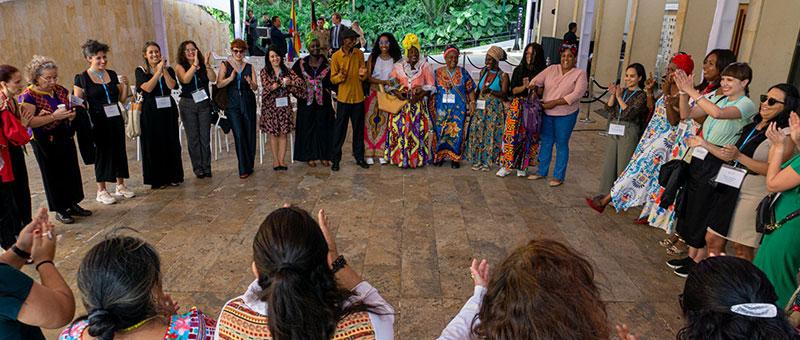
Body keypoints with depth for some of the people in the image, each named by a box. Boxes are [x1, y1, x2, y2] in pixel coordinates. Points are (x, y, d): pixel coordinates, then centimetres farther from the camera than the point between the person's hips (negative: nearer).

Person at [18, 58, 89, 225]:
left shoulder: (60, 90, 4)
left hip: (65, 137, 6)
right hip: (45, 142, -5)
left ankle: (73, 204, 25)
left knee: (71, 171, 10)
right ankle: (60, 210, 17)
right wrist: (53, 117, -28)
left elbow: (70, 109, 18)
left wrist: (71, 115, -5)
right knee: (53, 175, 5)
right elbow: (29, 122, -22)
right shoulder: (28, 96, -13)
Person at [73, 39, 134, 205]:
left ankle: (120, 185, 23)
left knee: (119, 150, 9)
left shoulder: (112, 75, 8)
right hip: (98, 122, -4)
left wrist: (125, 85, -4)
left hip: (116, 119, 5)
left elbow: (122, 99, 10)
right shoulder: (82, 78, -4)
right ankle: (101, 191, 13)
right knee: (101, 153, 2)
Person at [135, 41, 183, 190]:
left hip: (168, 110, 3)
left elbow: (172, 85, -8)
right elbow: (147, 88, -14)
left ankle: (173, 176, 17)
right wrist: (158, 70, -12)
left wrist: (164, 69, -11)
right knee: (154, 145, 1)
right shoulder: (141, 71, 2)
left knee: (171, 143, 6)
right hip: (151, 112, -2)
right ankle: (158, 179, 10)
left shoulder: (169, 69, 9)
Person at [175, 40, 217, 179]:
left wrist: (207, 65, -21)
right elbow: (185, 79, -17)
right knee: (193, 137, 3)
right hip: (188, 104, -1)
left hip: (204, 104, 1)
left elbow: (213, 79, -8)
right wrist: (195, 64, -21)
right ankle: (198, 168, 9)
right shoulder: (180, 67, 2)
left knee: (205, 137, 2)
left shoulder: (203, 65, 5)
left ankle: (206, 167, 10)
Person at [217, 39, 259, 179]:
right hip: (233, 105, -2)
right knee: (239, 135, -9)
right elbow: (219, 85, -5)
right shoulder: (225, 65, 5)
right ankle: (243, 169, -4)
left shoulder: (249, 67, 9)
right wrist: (230, 78, -21)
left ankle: (250, 166, 19)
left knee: (250, 135, 4)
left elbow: (255, 88, 4)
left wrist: (251, 82, -18)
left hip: (248, 104, 2)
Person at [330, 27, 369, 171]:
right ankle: (335, 159, 13)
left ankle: (359, 157, 22)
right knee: (340, 129, 3)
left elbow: (364, 77, 7)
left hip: (358, 97, 3)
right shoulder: (336, 56, -6)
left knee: (359, 128, 10)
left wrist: (362, 74, -16)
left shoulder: (359, 54, 2)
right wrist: (341, 76, -23)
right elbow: (333, 79, -3)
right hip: (343, 98, -3)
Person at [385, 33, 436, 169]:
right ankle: (400, 157, 8)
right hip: (401, 104, 1)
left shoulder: (425, 67, 3)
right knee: (400, 129, -3)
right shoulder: (398, 66, 5)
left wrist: (421, 94, -14)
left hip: (419, 104, -1)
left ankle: (418, 157, 8)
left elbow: (431, 86, 3)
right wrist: (396, 92, -12)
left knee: (418, 130, -4)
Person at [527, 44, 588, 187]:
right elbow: (537, 80, -3)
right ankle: (541, 172, 27)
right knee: (545, 142, 13)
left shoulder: (579, 74, -6)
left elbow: (577, 94, -17)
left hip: (566, 115, -4)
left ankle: (559, 176, 17)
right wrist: (532, 87, -26)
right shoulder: (551, 69, 5)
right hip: (547, 113, 4)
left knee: (561, 144, 5)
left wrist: (554, 102, -20)